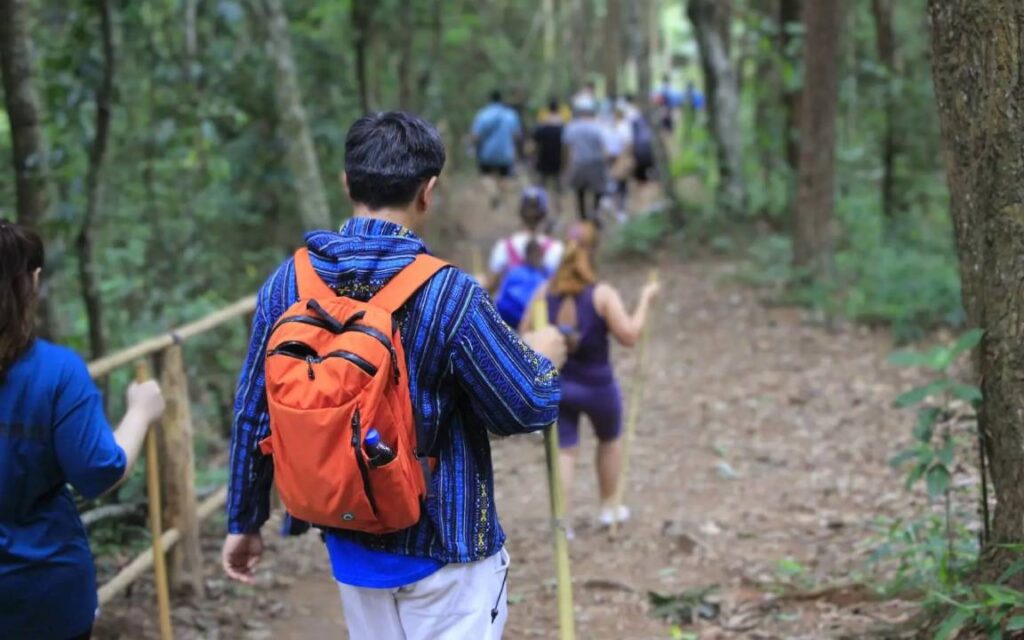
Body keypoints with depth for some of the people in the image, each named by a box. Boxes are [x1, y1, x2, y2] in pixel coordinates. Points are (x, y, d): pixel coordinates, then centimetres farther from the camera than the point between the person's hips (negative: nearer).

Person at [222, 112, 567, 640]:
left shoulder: (288, 283, -6)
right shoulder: (448, 294, -21)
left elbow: (253, 415, 1)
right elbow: (530, 408, -14)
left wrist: (244, 521, 13)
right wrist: (542, 356, 8)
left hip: (350, 544, 5)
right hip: (443, 549, -5)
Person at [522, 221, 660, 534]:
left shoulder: (545, 292, -5)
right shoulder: (602, 294, -16)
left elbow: (525, 335, 0)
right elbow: (629, 335, -20)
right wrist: (645, 301, -9)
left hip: (556, 384, 2)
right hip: (596, 386, -2)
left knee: (563, 451, 8)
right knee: (610, 440, 24)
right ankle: (609, 508, 35)